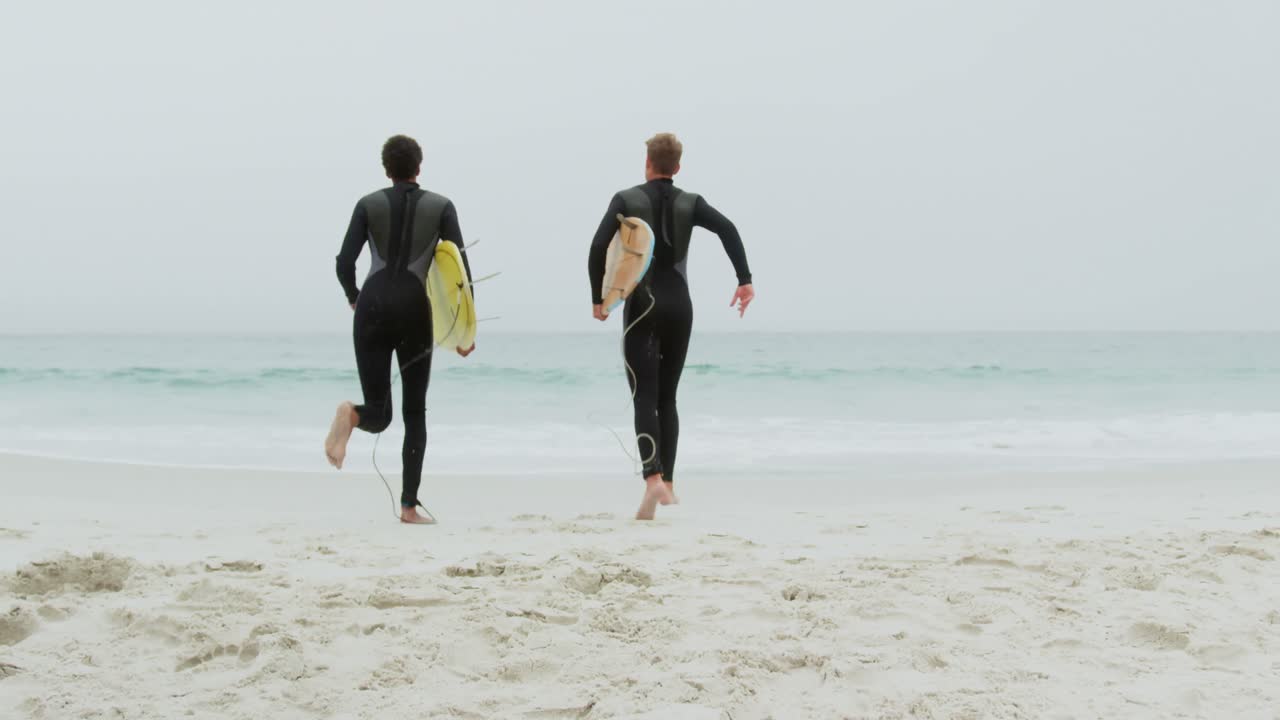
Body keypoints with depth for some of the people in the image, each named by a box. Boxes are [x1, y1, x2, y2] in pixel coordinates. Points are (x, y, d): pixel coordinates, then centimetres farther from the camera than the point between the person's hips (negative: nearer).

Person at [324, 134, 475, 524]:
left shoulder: (368, 204, 7)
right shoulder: (441, 206, 6)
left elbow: (344, 264, -1)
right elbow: (462, 268, 0)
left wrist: (354, 299, 20)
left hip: (373, 305, 1)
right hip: (415, 309, -1)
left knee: (379, 414, 8)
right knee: (415, 412, 11)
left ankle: (352, 415, -31)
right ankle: (409, 506, 1)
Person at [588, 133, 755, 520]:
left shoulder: (626, 200, -1)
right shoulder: (690, 204, 5)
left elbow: (598, 247, -11)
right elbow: (728, 229, -10)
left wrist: (597, 298, -1)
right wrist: (745, 281, -10)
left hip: (642, 305, -3)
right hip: (678, 306, 3)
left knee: (644, 399, -7)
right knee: (667, 398, 15)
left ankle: (653, 480, -26)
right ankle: (667, 482, 16)